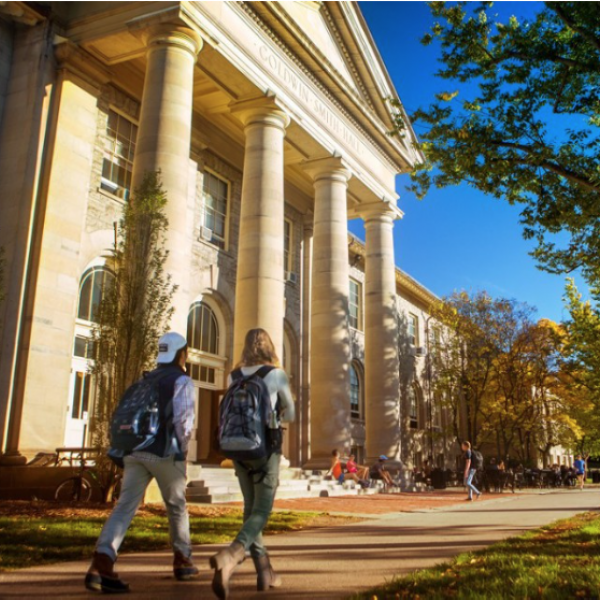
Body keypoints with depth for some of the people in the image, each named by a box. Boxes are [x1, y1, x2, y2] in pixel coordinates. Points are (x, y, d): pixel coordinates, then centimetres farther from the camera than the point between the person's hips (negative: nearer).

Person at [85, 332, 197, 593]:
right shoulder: (182, 380, -1)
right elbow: (183, 417, -15)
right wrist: (184, 446, -1)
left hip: (135, 451, 5)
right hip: (165, 453, -5)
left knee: (125, 506, -5)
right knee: (177, 507, 14)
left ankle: (101, 563, -22)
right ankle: (183, 561, 26)